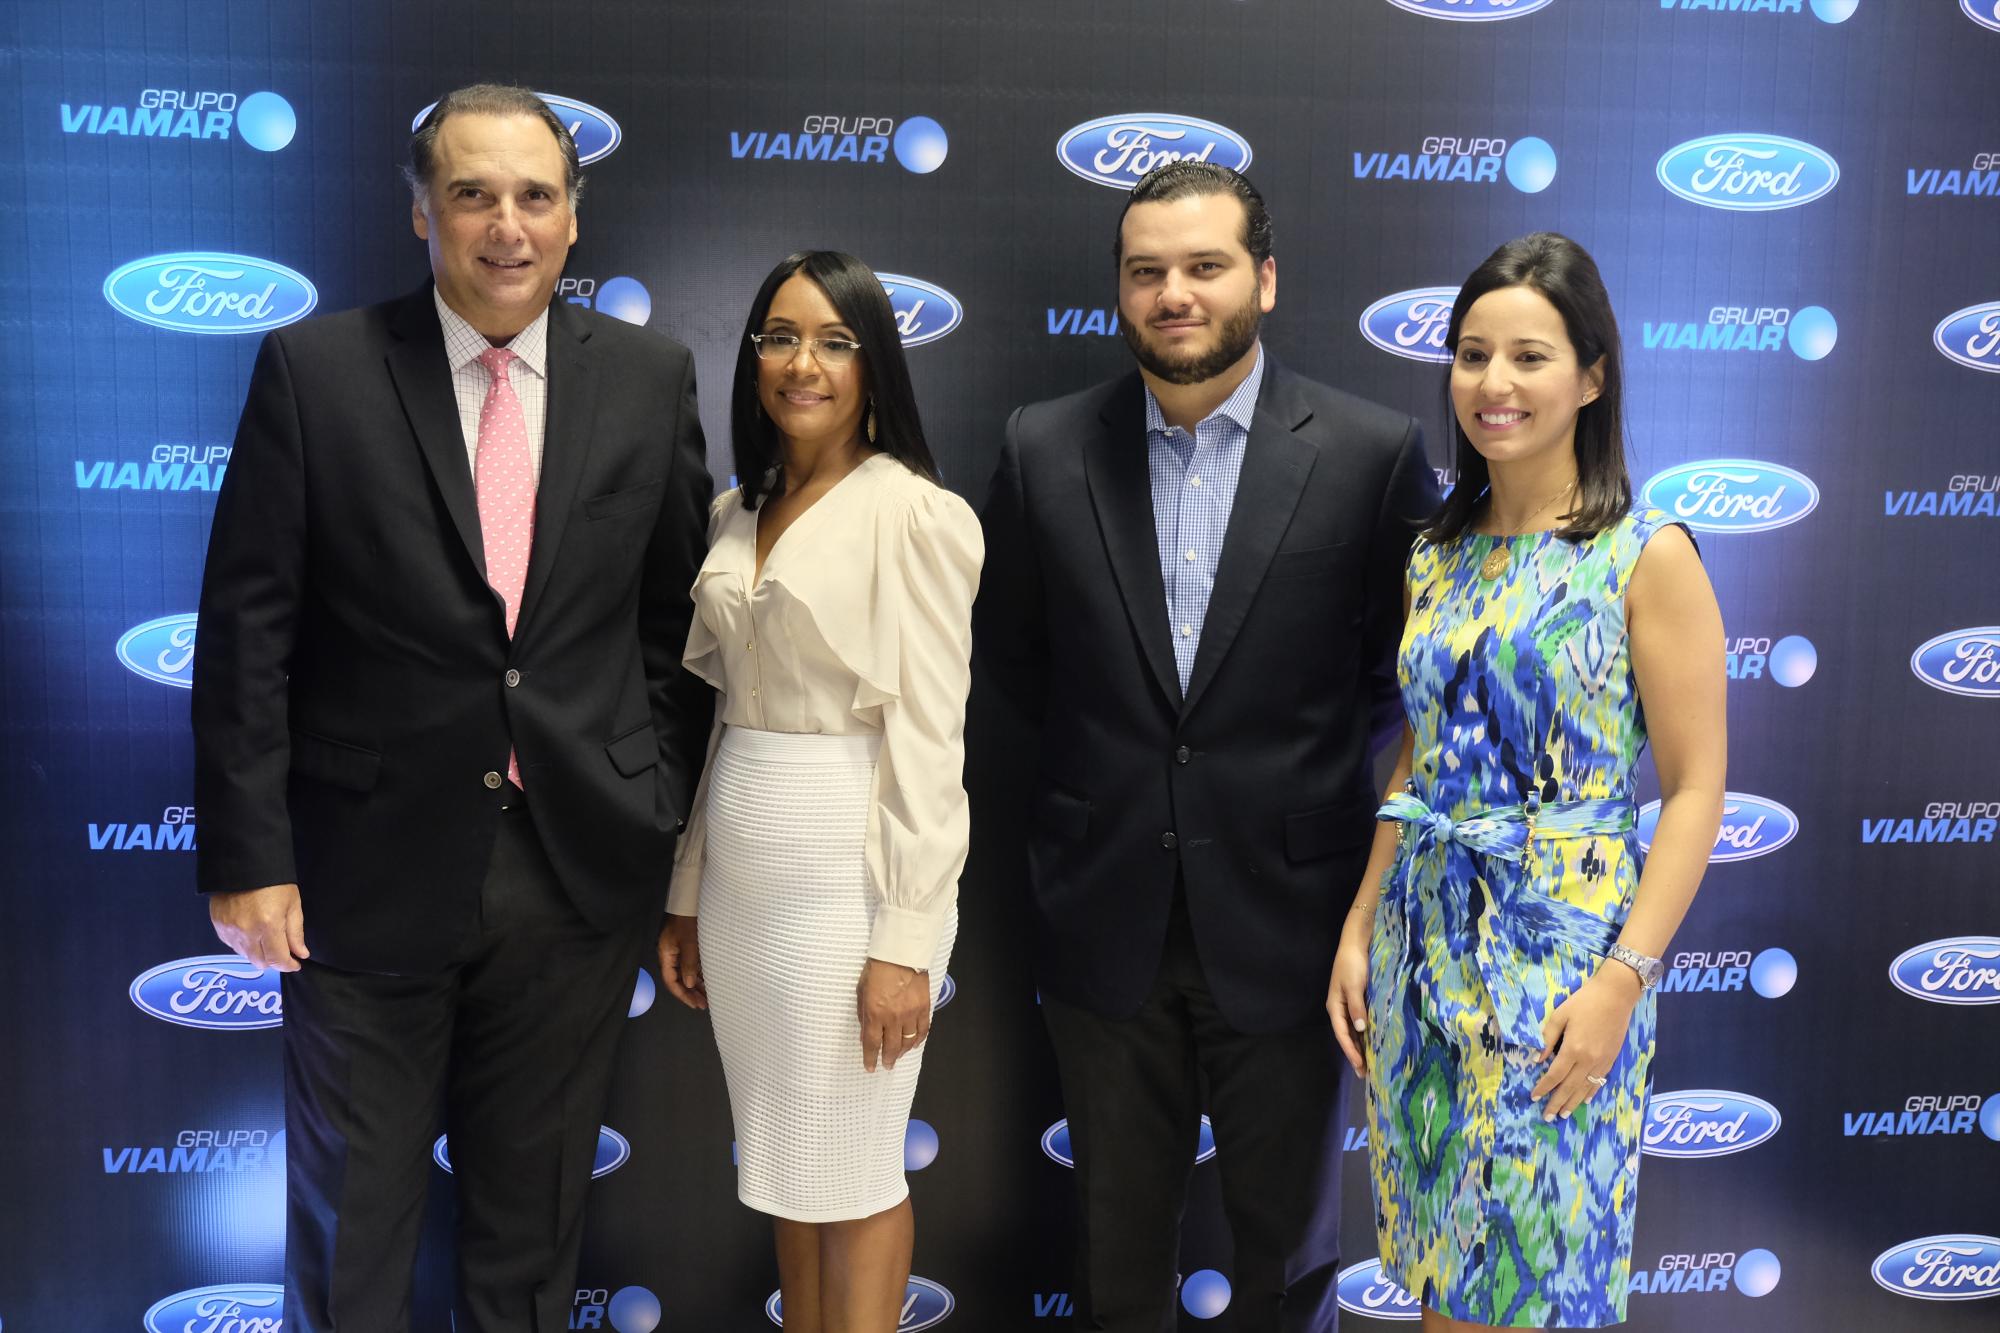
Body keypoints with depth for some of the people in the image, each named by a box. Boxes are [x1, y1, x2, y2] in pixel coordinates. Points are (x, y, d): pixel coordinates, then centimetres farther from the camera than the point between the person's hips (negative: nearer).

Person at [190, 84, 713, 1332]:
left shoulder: (649, 377, 1)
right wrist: (247, 853, -8)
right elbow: (248, 631, -5)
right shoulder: (316, 369, -5)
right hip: (373, 867, -1)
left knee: (533, 1220, 18)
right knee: (353, 1224, 14)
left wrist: (667, 817, 5)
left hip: (580, 868, 2)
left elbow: (675, 617, 6)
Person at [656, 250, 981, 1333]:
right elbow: (720, 715, 13)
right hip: (741, 871, 7)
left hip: (850, 875, -7)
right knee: (781, 1163, 16)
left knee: (847, 1172, 5)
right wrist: (687, 898, 13)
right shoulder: (734, 514, 10)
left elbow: (927, 738, -14)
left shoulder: (914, 513, -10)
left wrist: (906, 941, -17)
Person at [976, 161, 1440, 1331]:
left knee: (1289, 1237, 17)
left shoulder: (1372, 452, -8)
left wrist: (1297, 770, 3)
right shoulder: (1046, 449, -2)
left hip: (1284, 916, -1)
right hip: (1106, 915, 2)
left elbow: (1409, 659, 2)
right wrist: (1105, 754, 8)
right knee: (1119, 1238, 18)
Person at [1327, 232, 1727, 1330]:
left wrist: (1622, 978, -17)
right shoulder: (1437, 556, 8)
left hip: (1564, 951, -5)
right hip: (1423, 943, 5)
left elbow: (1695, 789, -10)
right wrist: (1361, 928, 7)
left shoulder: (1647, 555, -8)